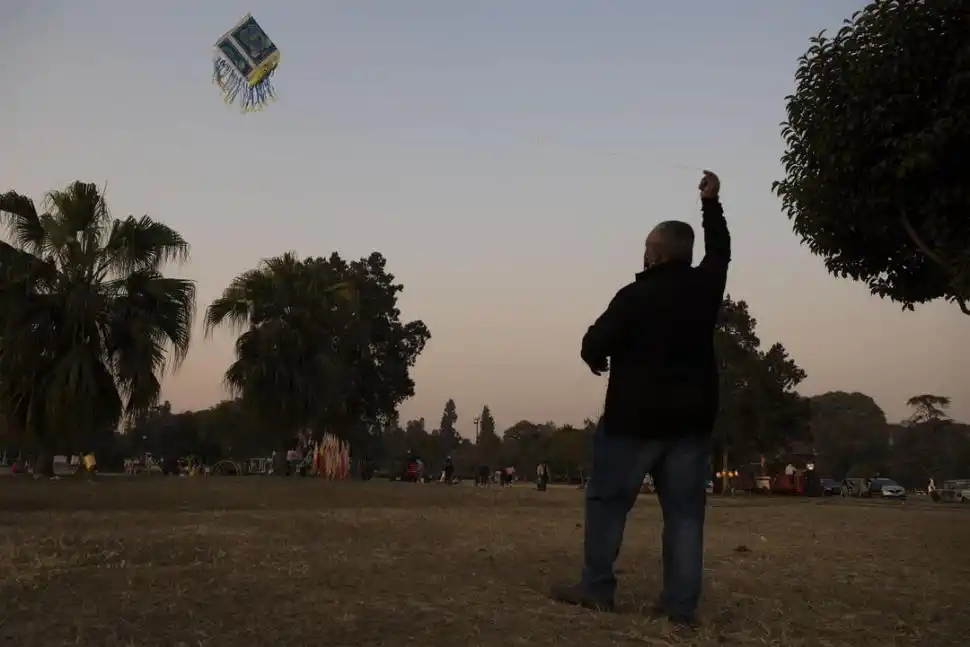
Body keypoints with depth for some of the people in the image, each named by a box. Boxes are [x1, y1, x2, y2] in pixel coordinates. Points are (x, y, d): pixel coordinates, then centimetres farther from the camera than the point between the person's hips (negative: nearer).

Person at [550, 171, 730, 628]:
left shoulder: (636, 296, -13)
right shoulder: (704, 287, 4)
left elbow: (594, 345, -11)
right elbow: (720, 251, 25)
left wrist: (598, 359, 13)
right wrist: (711, 204, 34)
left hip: (635, 417, -5)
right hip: (691, 418, 6)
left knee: (607, 500, 5)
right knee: (684, 510, 5)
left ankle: (596, 589, 7)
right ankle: (681, 603, 3)